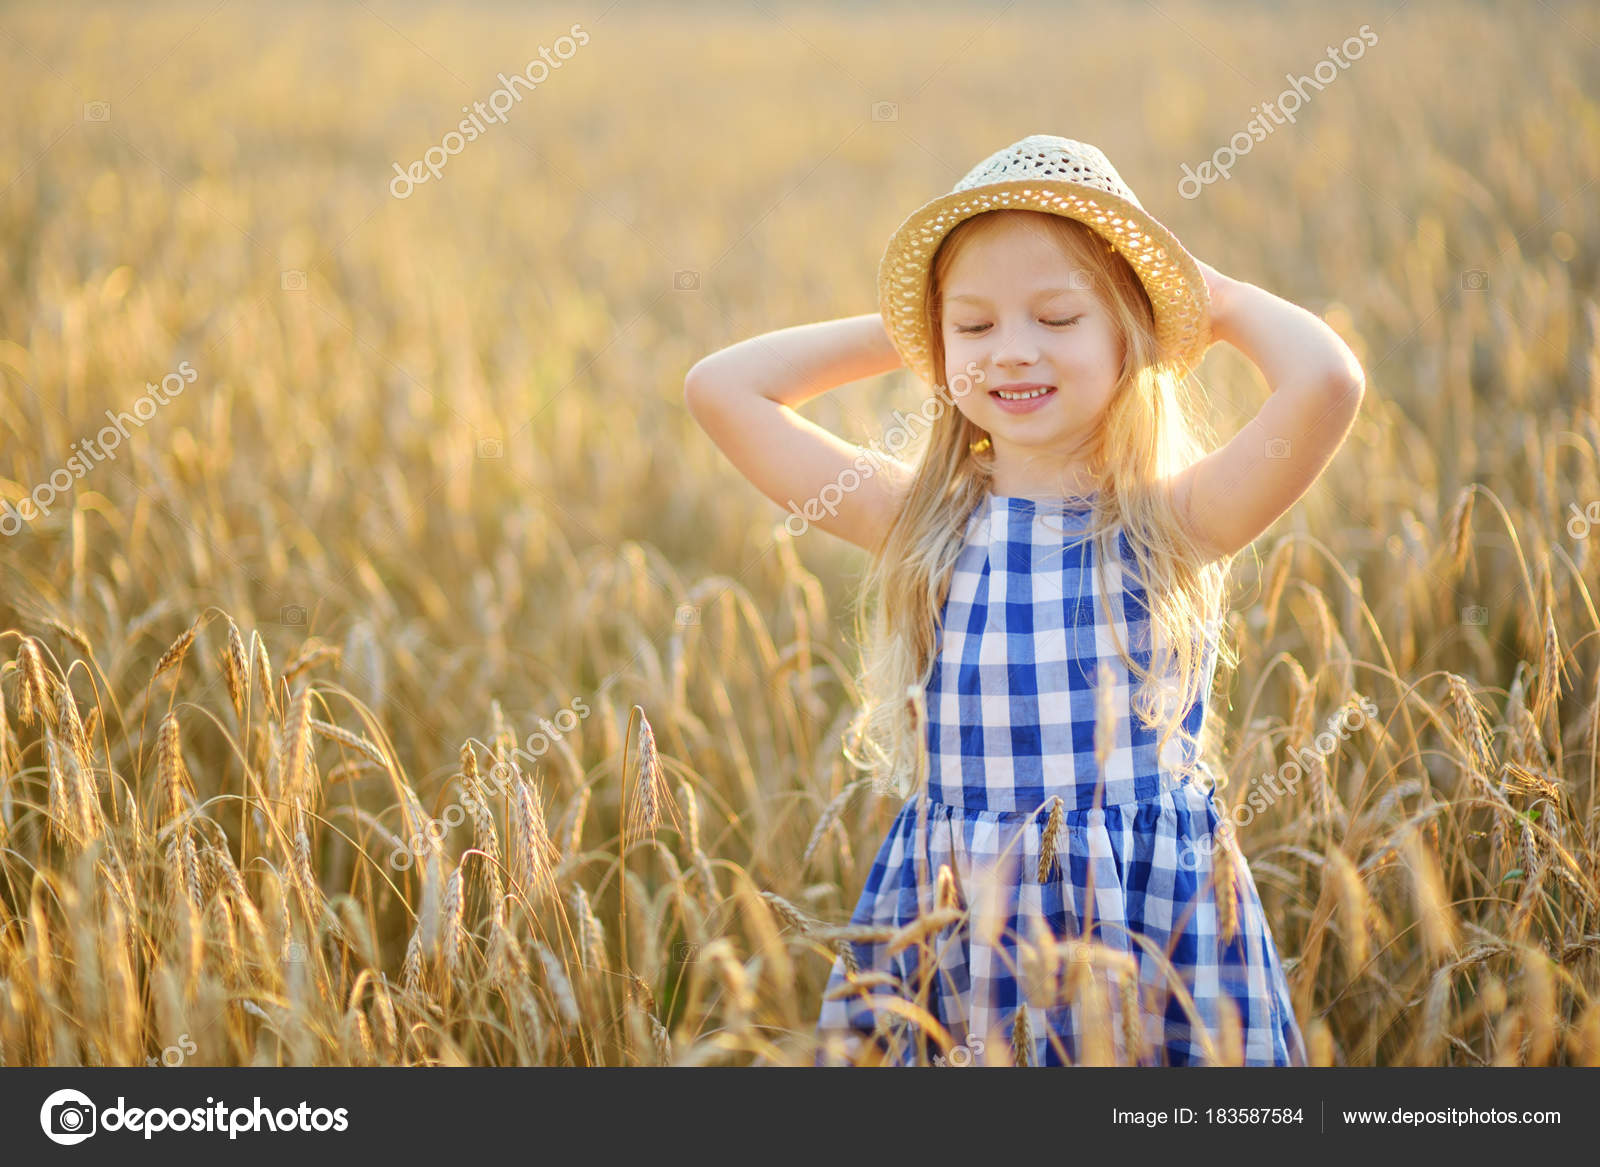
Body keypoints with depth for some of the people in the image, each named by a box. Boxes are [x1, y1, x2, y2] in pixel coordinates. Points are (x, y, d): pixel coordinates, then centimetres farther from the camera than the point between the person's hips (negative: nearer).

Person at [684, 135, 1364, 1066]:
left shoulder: (1179, 520, -3)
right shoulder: (920, 525, 4)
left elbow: (1329, 380, -19)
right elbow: (721, 388, 4)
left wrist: (1219, 301, 0)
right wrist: (902, 330, 9)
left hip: (1157, 925, -2)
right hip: (953, 939, 2)